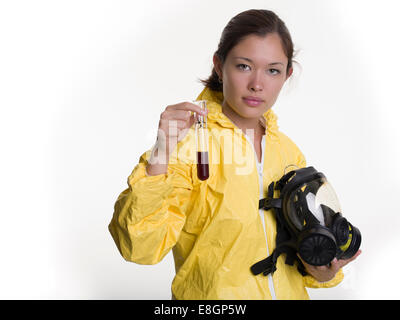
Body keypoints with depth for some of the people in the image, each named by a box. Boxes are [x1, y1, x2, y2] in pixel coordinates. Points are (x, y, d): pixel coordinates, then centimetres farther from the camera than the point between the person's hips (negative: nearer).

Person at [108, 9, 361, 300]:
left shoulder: (288, 152, 0)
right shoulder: (189, 140, -16)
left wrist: (318, 271, -7)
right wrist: (160, 155, -36)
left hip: (288, 292, 5)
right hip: (212, 296, -4)